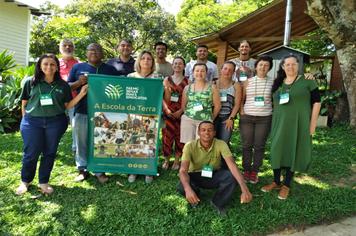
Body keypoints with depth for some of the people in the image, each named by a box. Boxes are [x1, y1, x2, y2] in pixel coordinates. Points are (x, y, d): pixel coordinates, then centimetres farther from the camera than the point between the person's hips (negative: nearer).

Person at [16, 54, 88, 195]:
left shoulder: (63, 85, 4)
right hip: (32, 121, 0)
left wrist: (81, 94, -7)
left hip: (55, 122, 1)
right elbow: (24, 104, 8)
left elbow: (67, 106, 3)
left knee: (50, 153, 8)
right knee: (31, 153, 4)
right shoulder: (30, 83, 3)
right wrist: (26, 119, 7)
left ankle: (43, 182, 24)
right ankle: (25, 181, 26)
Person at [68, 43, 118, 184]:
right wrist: (79, 82, -9)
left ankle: (100, 171, 19)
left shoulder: (110, 69, 10)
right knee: (82, 142, 7)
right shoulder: (78, 67, 10)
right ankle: (82, 169, 22)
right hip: (82, 111, 1)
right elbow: (67, 86, 10)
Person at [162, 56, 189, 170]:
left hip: (181, 113, -1)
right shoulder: (167, 79, 8)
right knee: (167, 136, 1)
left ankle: (177, 161, 17)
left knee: (179, 136, 4)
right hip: (168, 112, 1)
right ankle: (166, 160, 15)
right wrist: (166, 109, -10)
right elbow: (161, 96, 4)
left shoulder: (187, 81, 4)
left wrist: (181, 111, -12)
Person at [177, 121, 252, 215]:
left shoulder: (221, 144, -21)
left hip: (214, 175, 1)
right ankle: (196, 196, 6)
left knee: (232, 177, -30)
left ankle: (217, 203, -3)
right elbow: (183, 170, -33)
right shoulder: (190, 146, -24)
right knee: (181, 187, -33)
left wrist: (244, 189, -45)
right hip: (196, 176, -1)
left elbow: (232, 165, -31)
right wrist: (188, 189, -53)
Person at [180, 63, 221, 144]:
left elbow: (217, 105, 6)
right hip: (188, 119, 2)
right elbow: (183, 105, 16)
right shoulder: (187, 88, 11)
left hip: (205, 121, -2)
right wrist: (189, 113, 9)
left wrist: (211, 118, 11)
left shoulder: (212, 87, 5)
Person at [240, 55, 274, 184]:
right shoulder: (248, 81, 6)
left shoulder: (272, 82, 4)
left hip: (265, 118, 0)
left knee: (259, 146, 4)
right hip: (247, 117, 1)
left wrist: (272, 112, -1)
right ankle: (246, 170, 17)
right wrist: (242, 112, -1)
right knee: (246, 145, 5)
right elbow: (241, 99, 8)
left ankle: (255, 171, 16)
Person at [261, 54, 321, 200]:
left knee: (293, 152, 3)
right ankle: (276, 182, 20)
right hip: (280, 123, 4)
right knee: (277, 151, 5)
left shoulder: (307, 81, -2)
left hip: (298, 123, -3)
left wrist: (312, 123, -7)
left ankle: (286, 185, 16)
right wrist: (275, 121, 9)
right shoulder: (278, 83, 9)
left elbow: (316, 102, -3)